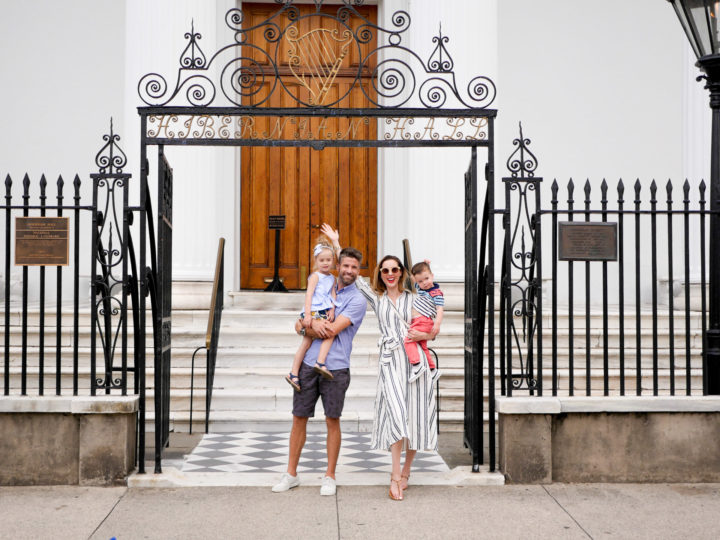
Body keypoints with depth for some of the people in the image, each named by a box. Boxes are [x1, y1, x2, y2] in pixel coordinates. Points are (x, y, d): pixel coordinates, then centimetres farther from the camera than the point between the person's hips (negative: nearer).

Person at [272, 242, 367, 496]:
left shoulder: (357, 300, -1)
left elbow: (332, 330, -13)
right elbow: (299, 325, 12)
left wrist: (311, 324, 1)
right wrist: (313, 325, -9)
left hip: (335, 368, -4)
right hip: (308, 363, 4)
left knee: (332, 421, 2)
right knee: (299, 418, 6)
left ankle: (330, 477, 14)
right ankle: (291, 474, 16)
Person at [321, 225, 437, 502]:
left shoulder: (414, 298, 14)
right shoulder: (376, 298, 15)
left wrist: (422, 335, -7)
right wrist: (335, 243, 18)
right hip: (390, 360, -1)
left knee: (415, 416, 1)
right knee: (396, 414, -15)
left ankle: (406, 470, 18)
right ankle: (396, 477, -13)